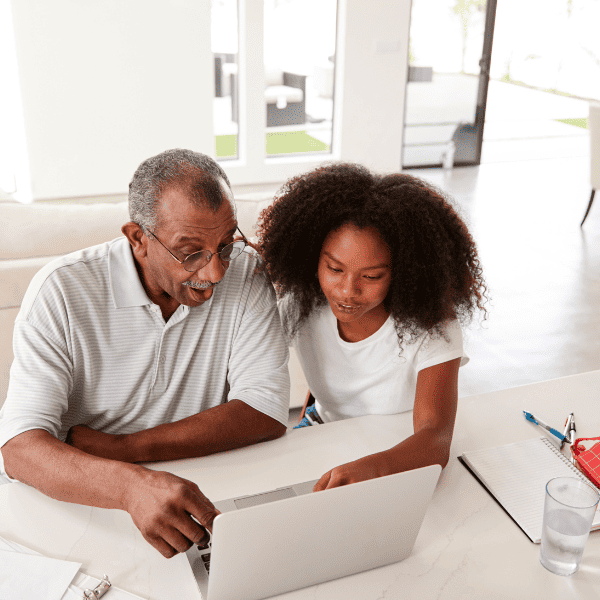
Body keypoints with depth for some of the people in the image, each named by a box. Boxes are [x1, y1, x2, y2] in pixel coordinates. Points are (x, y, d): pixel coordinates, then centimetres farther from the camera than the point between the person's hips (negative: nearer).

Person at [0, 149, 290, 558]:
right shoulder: (61, 291, -15)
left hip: (206, 500, 1)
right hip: (85, 510, 0)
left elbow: (266, 414, -15)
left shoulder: (246, 275, -9)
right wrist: (131, 484, -43)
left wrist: (120, 448, -20)